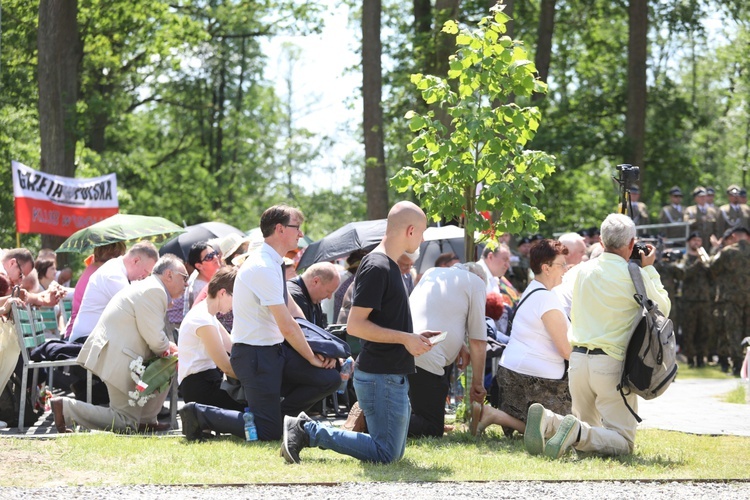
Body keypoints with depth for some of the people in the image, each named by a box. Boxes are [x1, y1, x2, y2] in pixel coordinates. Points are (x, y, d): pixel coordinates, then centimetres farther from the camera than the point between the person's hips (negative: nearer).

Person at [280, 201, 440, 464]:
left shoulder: (390, 266, 16)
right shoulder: (376, 267, -16)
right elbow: (355, 325, -21)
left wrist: (413, 337, 12)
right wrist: (405, 338, -18)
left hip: (393, 376, 10)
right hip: (381, 376, -10)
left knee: (395, 451, 14)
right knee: (385, 453, -11)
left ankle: (307, 428, 14)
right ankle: (307, 431, -6)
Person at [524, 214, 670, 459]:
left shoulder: (584, 270, 8)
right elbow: (663, 308, 8)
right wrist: (649, 269, 17)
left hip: (579, 357, 5)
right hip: (612, 363, -5)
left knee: (588, 427, 19)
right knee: (623, 443, -2)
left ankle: (548, 421, -12)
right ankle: (578, 432, -31)